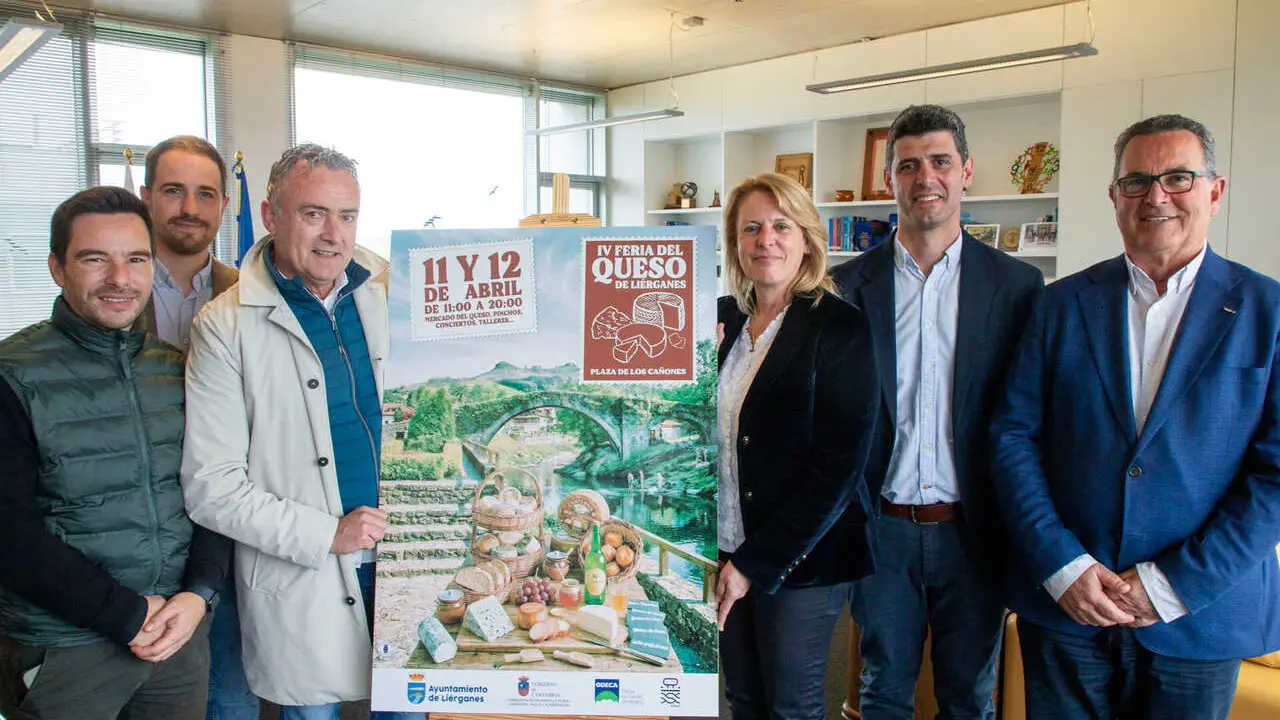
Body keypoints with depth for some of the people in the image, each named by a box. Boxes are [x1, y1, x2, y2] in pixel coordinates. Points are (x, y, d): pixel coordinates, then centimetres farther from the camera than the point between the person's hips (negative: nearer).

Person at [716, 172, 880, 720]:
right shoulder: (722, 319, 5)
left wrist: (755, 563, -15)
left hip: (801, 556, -4)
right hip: (724, 548, 5)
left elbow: (838, 467, -15)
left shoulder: (841, 329, -11)